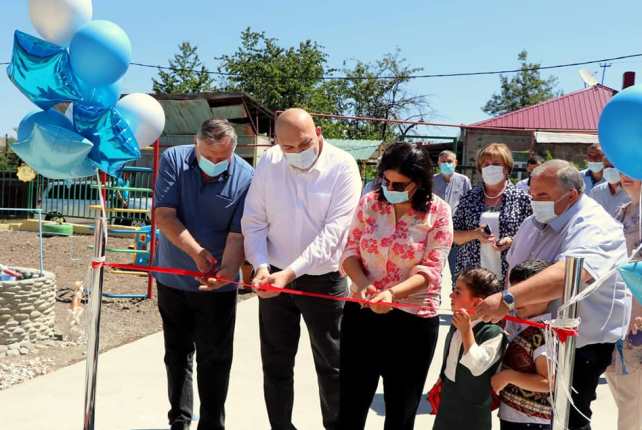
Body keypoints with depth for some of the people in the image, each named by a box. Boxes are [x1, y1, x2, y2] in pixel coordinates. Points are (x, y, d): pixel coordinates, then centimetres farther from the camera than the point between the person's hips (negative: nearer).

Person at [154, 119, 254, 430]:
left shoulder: (245, 178, -15)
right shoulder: (173, 160, -9)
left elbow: (238, 235, -19)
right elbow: (164, 215, -15)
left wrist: (226, 272, -36)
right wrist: (196, 252, -26)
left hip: (217, 286, -3)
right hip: (172, 278, 3)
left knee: (214, 359, 4)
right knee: (177, 353, 17)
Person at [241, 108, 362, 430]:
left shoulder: (343, 167, -15)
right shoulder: (269, 162, -4)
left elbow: (332, 232, -21)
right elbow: (254, 221, -1)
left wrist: (291, 272, -29)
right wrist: (261, 265, -16)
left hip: (323, 280, -3)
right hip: (275, 277, 3)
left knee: (331, 365, 11)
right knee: (276, 365, 14)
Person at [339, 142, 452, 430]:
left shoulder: (438, 212, -9)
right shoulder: (370, 203, -1)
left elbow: (431, 269, -13)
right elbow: (351, 250, 3)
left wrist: (393, 293, -29)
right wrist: (361, 282, -17)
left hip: (414, 320, -2)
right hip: (361, 312, 2)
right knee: (351, 405, 12)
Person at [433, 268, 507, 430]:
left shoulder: (493, 332, -24)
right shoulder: (457, 324, 0)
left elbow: (477, 367, -33)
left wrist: (466, 331, -38)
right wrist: (441, 382, 21)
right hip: (448, 397, 7)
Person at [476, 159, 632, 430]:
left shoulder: (595, 229, -21)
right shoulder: (533, 224, 5)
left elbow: (568, 274, -40)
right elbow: (514, 271, 16)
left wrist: (507, 299, -49)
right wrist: (501, 316, 8)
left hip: (579, 345, -7)